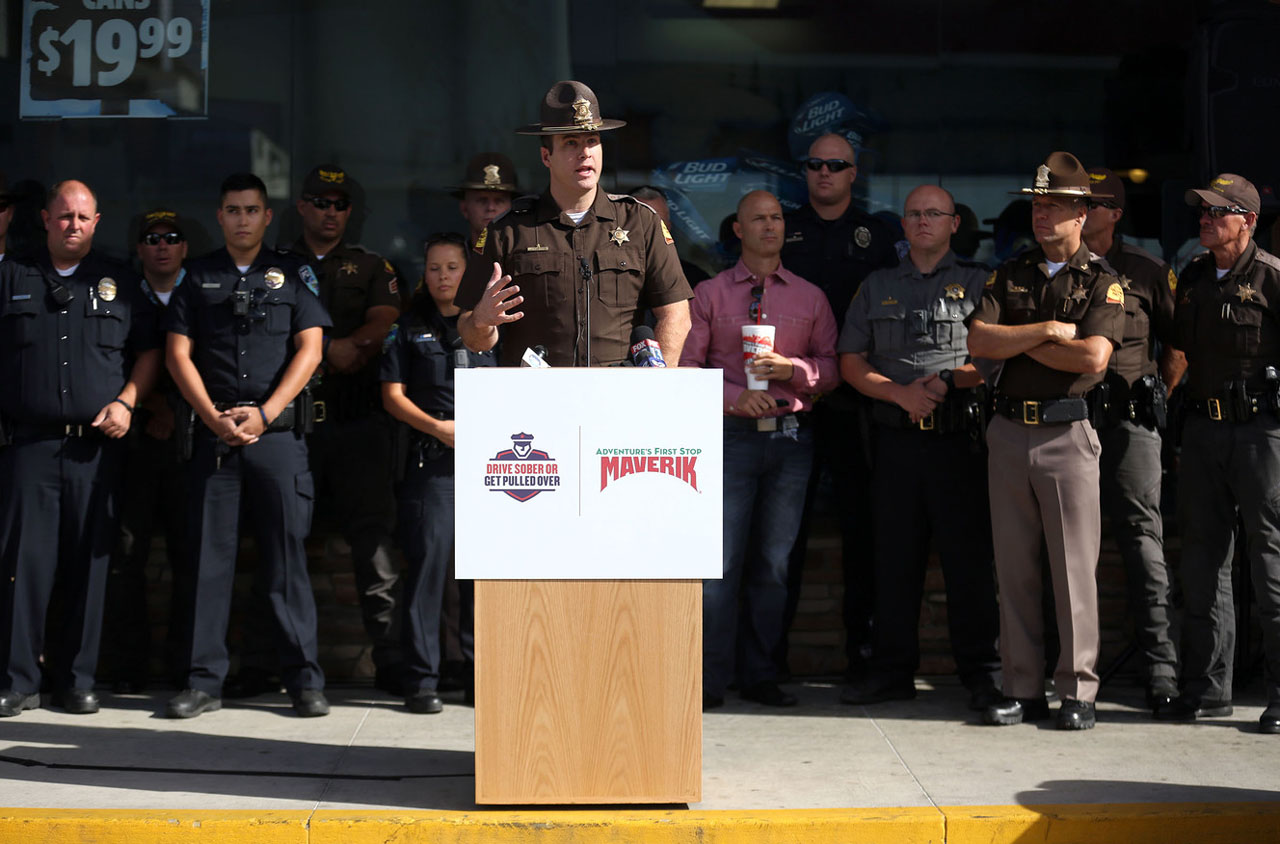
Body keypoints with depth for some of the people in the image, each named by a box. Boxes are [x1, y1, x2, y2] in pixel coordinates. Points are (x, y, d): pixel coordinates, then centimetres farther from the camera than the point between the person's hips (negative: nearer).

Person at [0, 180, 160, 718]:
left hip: (97, 446, 1)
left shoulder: (118, 283, 14)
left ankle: (77, 679, 12)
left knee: (89, 564, 3)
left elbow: (149, 349, 13)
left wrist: (126, 401, -2)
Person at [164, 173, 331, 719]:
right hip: (214, 432, 1)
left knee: (286, 556, -1)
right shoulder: (198, 277, 13)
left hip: (278, 431, -1)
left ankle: (304, 679, 4)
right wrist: (214, 418, -6)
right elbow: (178, 353, 7)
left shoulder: (292, 274, 10)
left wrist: (264, 413, -8)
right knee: (210, 556, 2)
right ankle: (205, 681, 8)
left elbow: (310, 349, 2)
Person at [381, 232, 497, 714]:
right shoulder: (409, 328, 11)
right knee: (427, 561, -6)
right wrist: (439, 428, -7)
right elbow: (393, 396, 6)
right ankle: (421, 679, -1)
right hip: (429, 461, -2)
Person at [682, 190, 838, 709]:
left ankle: (760, 676, 13)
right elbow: (688, 365, 1)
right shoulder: (710, 294, 7)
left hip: (791, 437, 2)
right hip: (731, 434, -2)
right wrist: (735, 395, -13)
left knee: (774, 562, 5)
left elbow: (831, 368, 10)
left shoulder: (811, 298, 13)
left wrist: (793, 368, -10)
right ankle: (710, 680, 0)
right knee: (721, 561, -6)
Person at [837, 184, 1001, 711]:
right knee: (894, 557, 6)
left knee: (968, 558, -3)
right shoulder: (876, 288, 16)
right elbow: (851, 362, 9)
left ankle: (982, 674, 5)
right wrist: (901, 393, -6)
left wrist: (947, 381, -13)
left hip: (959, 439, -3)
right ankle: (891, 671, 14)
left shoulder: (977, 284, 8)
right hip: (896, 440, 3)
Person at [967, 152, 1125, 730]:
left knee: (1075, 567, -3)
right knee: (1014, 567, 6)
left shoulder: (1102, 283, 2)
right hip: (1009, 432, 4)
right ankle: (1022, 689, 13)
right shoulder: (1009, 276, 13)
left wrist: (1018, 345, -5)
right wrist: (1046, 331, -9)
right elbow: (979, 342, 0)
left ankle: (1078, 691, 5)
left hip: (1068, 435, -4)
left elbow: (1093, 357, -14)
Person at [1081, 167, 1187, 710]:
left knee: (1142, 537, -8)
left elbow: (1177, 344, 14)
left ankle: (1161, 669, -8)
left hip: (1128, 420, -2)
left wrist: (1155, 398, 9)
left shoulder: (1146, 272, 8)